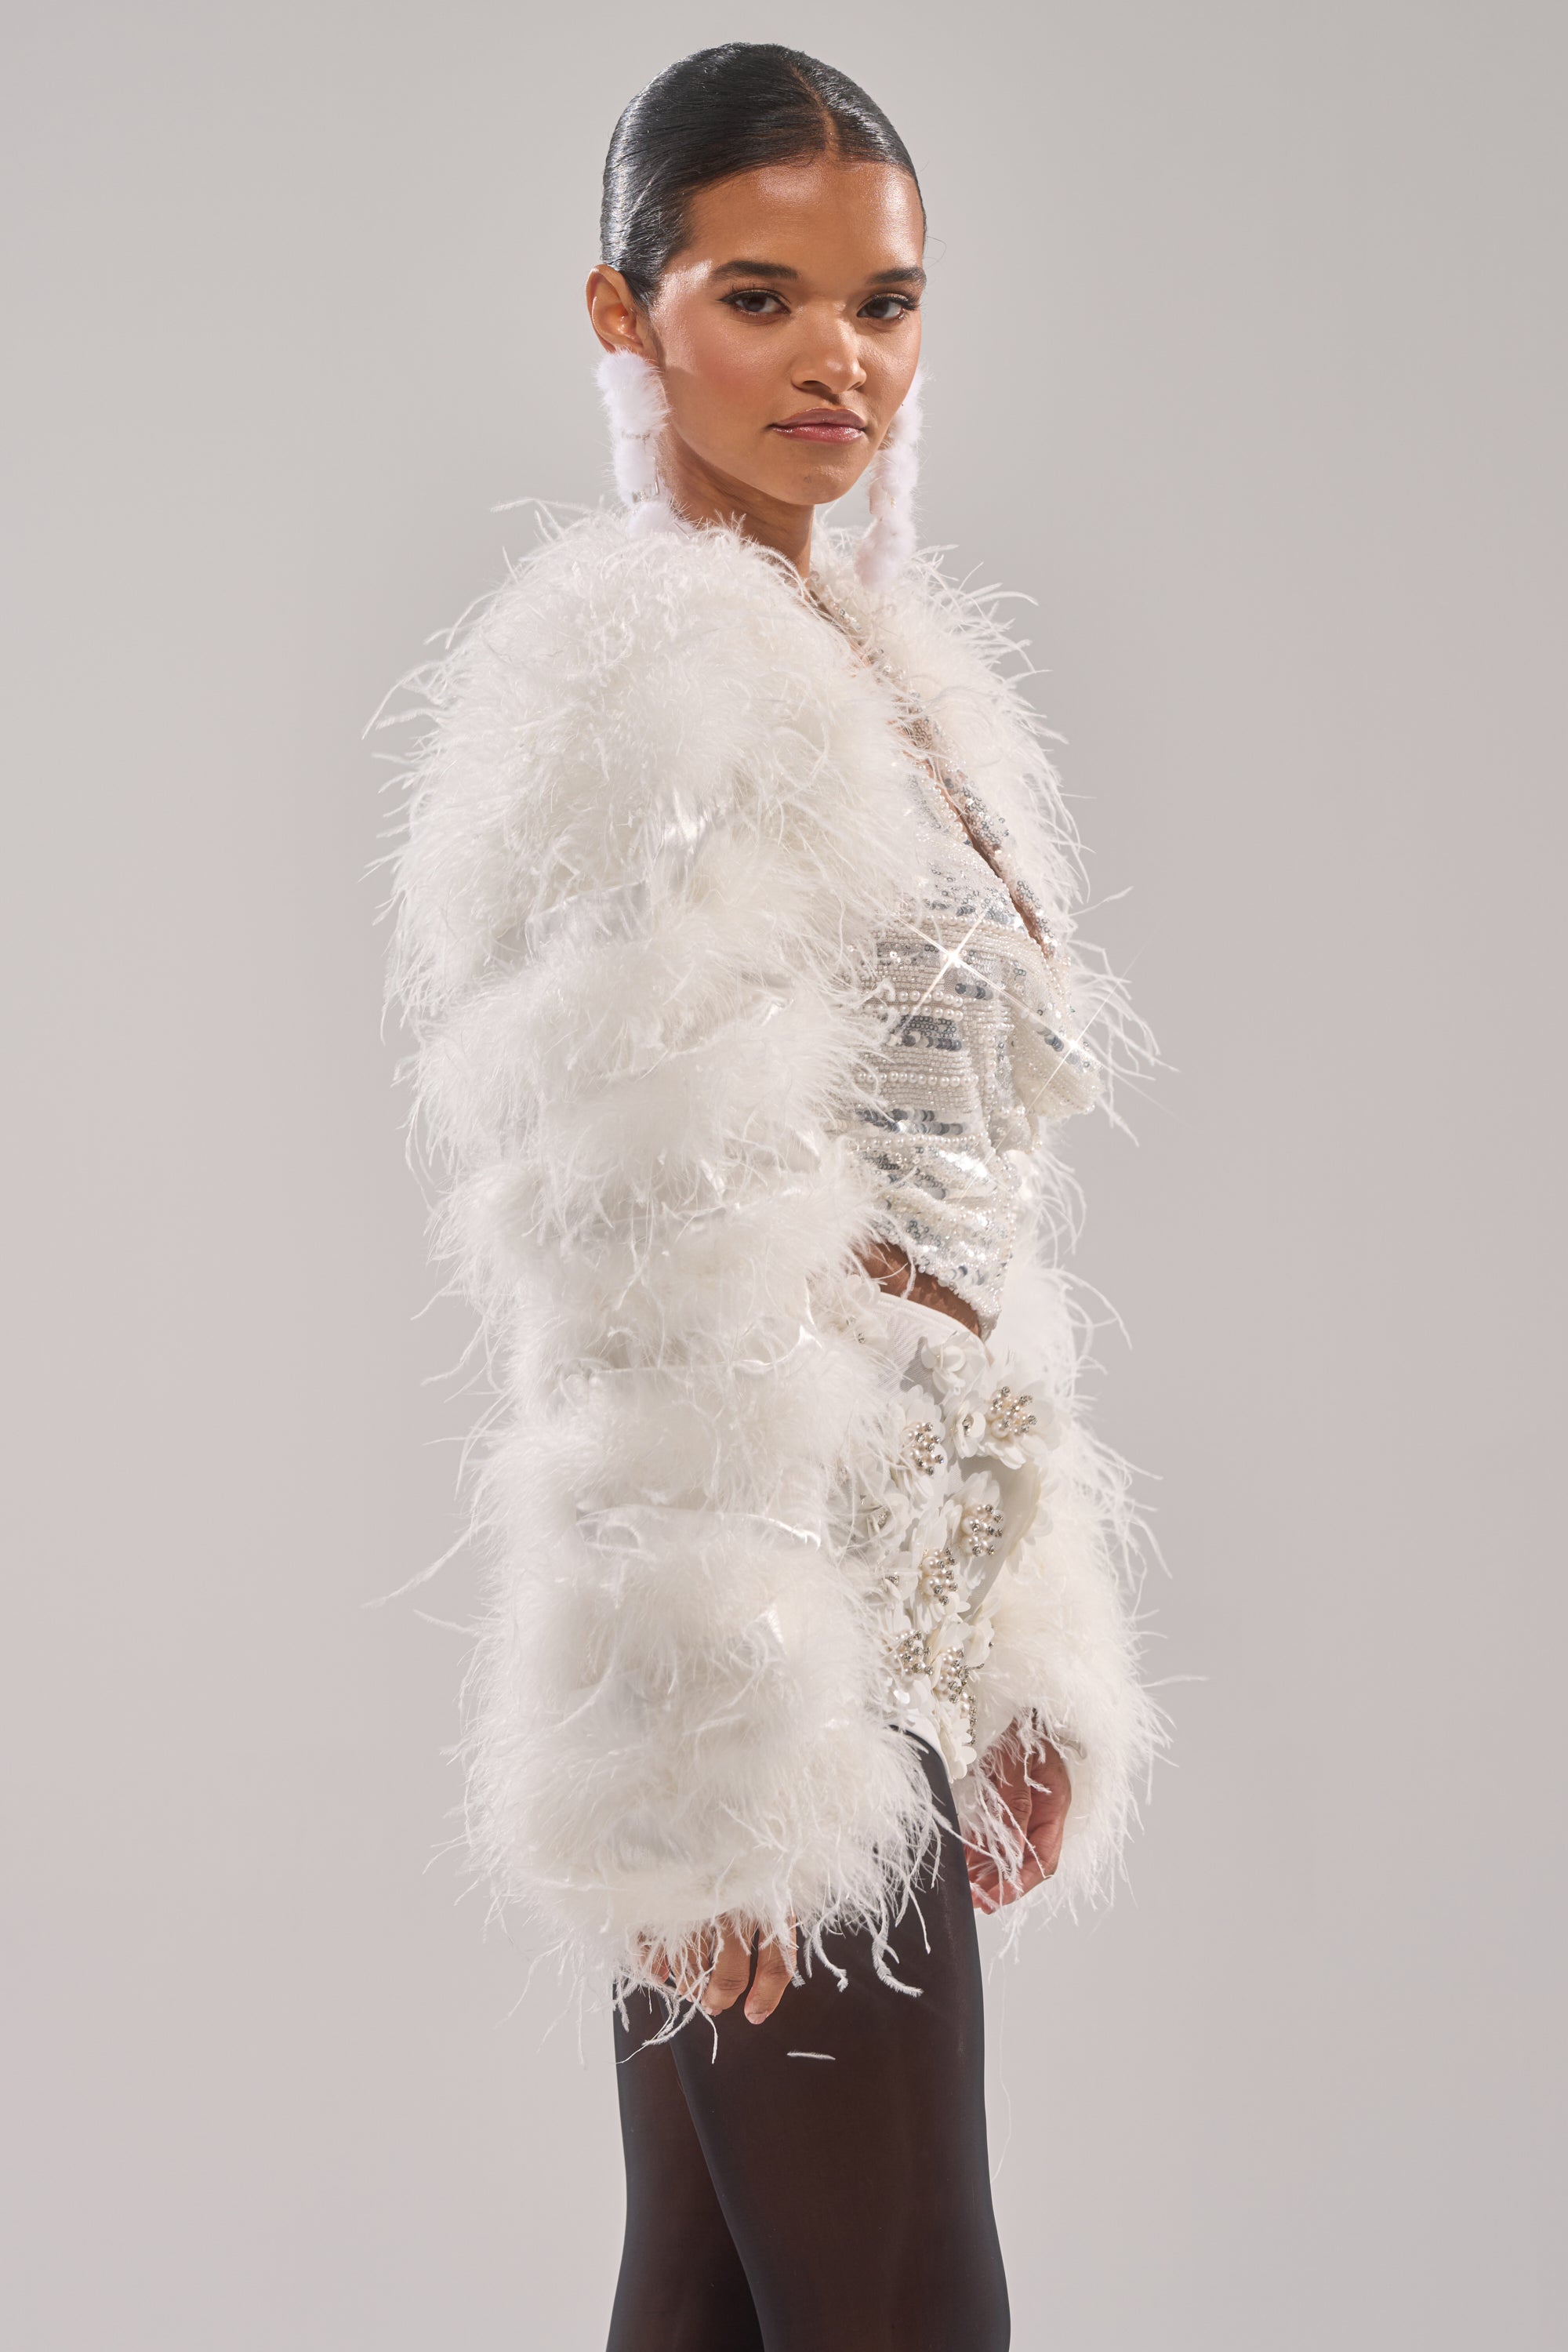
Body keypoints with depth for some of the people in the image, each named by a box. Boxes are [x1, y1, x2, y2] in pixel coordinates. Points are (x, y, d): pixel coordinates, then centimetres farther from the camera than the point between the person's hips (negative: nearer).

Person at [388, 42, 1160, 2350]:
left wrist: (1025, 1646, 17)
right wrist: (712, 1745, -19)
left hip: (895, 1584, 8)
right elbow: (647, 1261, -17)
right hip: (769, 1613, -8)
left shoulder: (885, 656, 16)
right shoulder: (633, 670, -12)